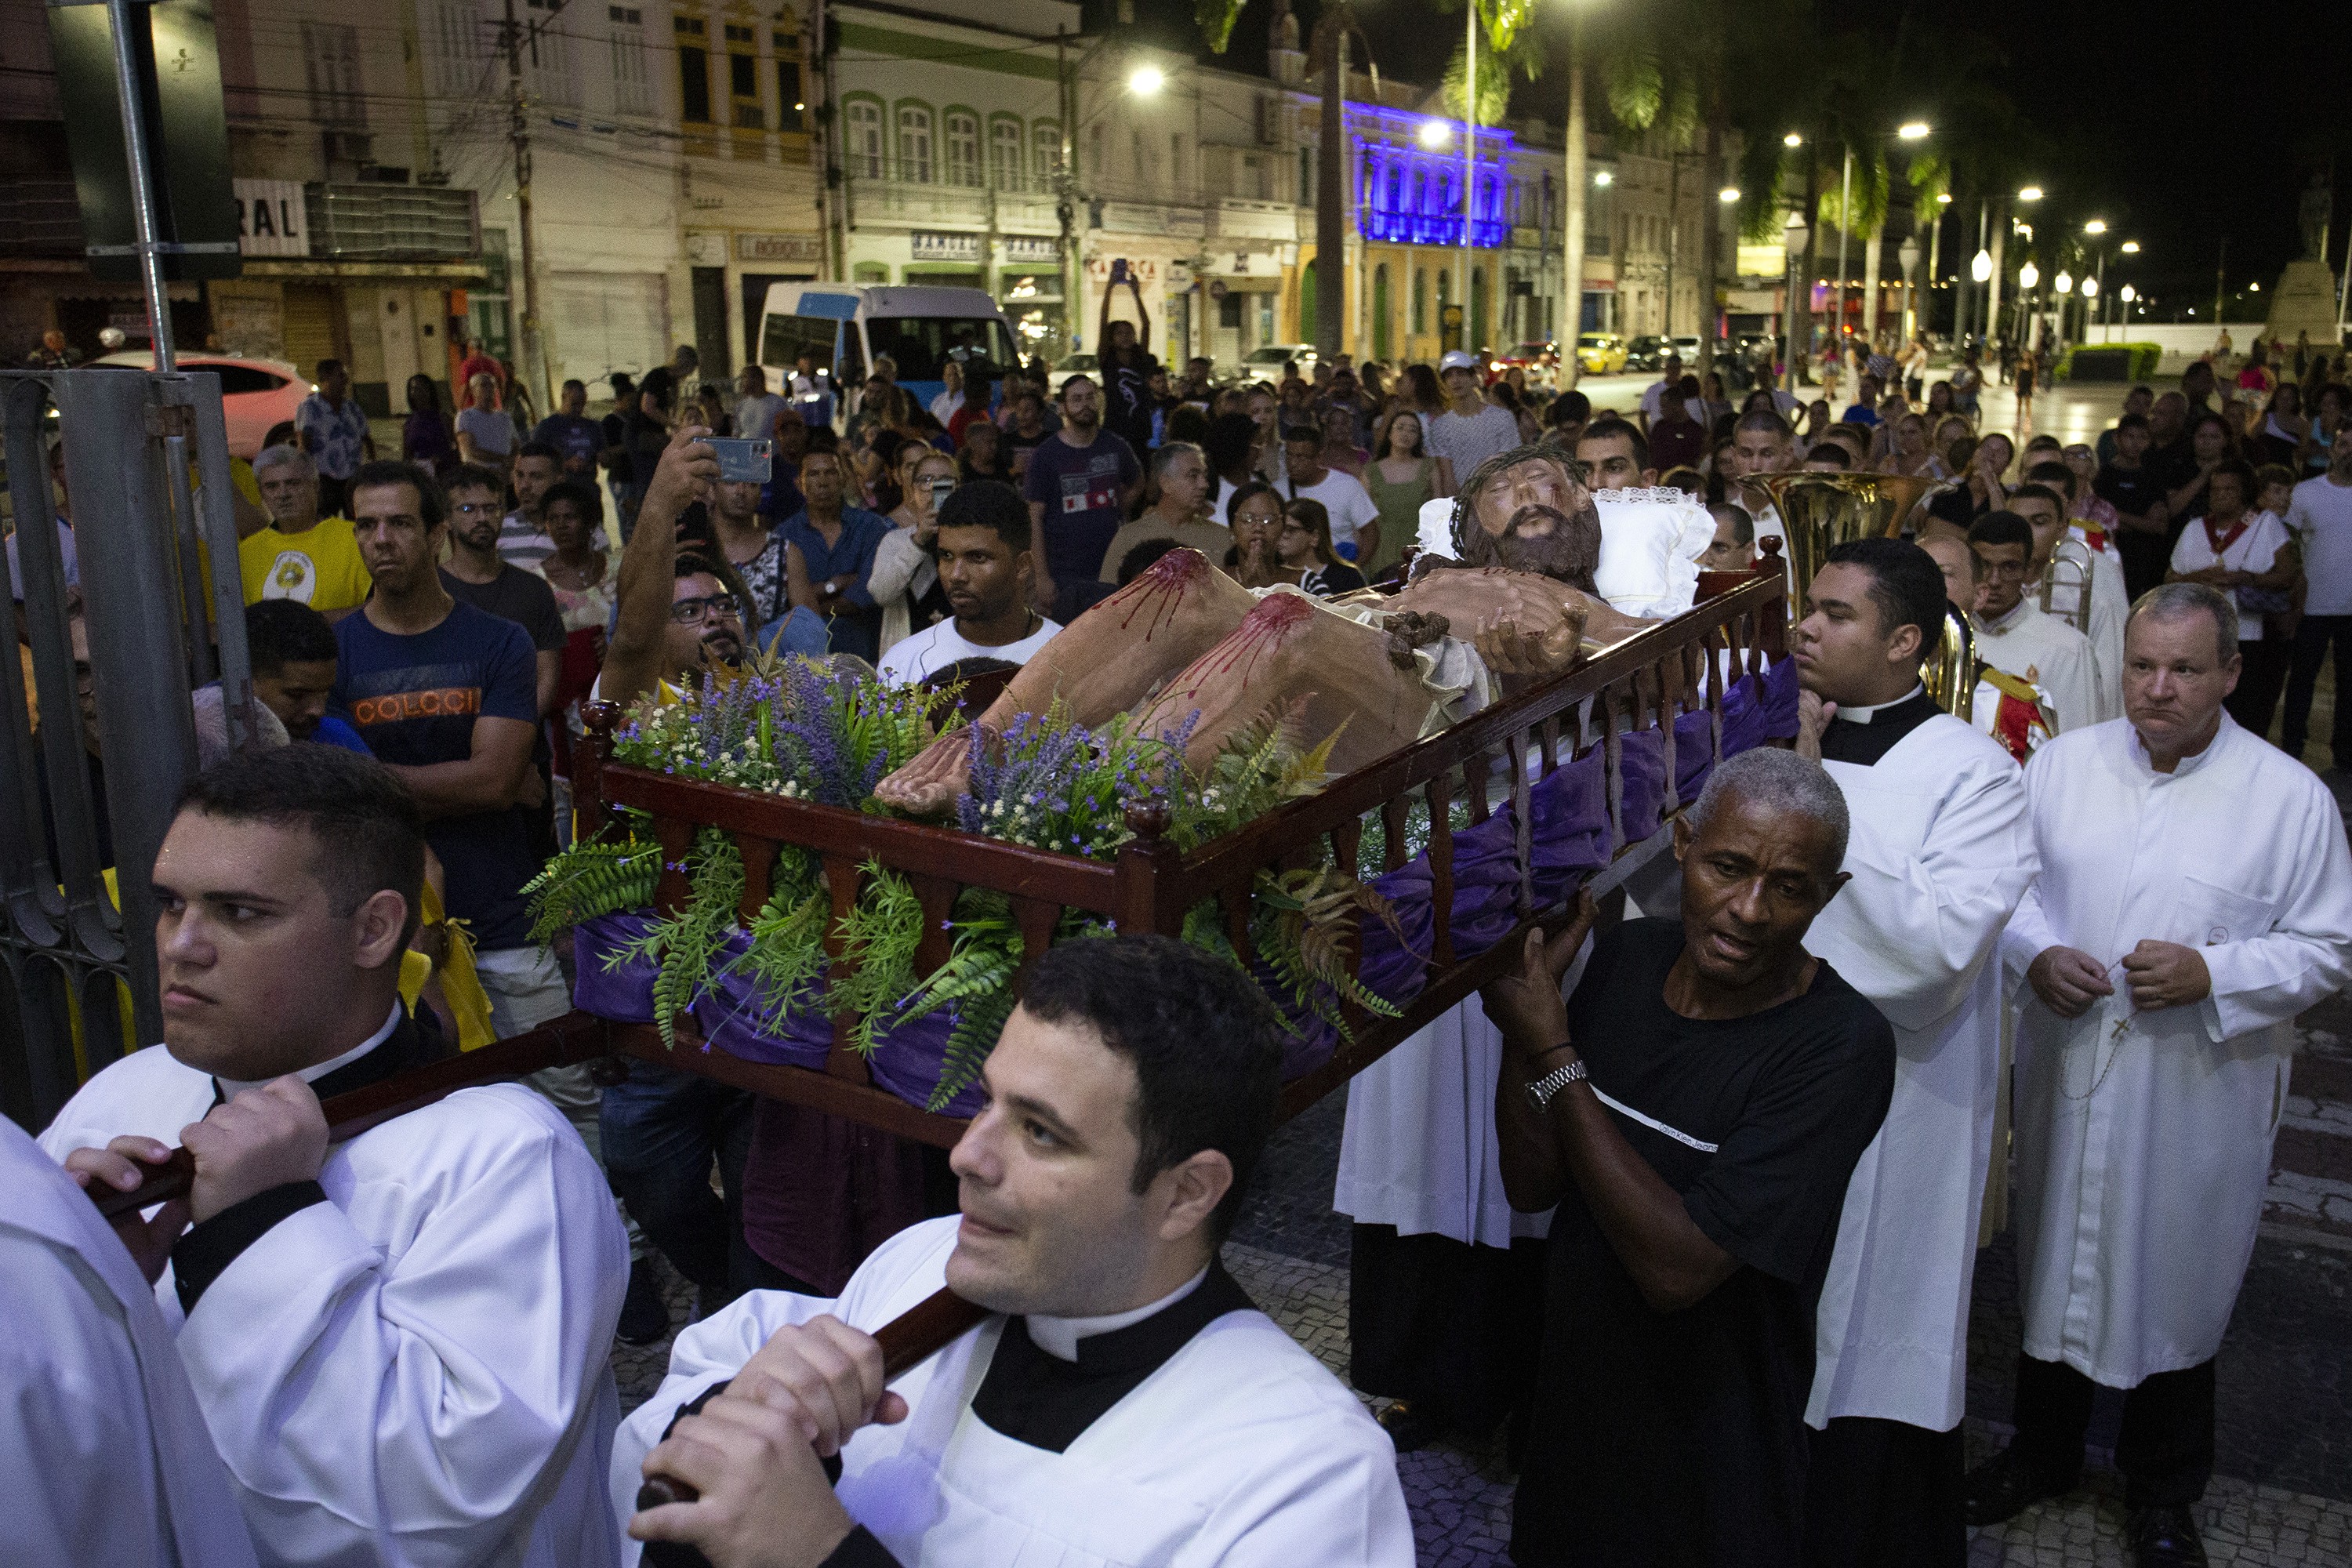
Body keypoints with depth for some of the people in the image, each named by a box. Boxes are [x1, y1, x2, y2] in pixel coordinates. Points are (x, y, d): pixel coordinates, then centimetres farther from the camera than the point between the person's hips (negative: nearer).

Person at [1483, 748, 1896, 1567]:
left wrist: (1553, 1053, -27)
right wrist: (1523, 1024, -18)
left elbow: (1677, 1269, -29)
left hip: (1710, 1449, -5)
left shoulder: (1839, 1046, -26)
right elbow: (1532, 1187, -5)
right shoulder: (1625, 957, -8)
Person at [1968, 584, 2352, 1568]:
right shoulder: (2063, 764, 0)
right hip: (2065, 1078, 3)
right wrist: (2035, 955, -13)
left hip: (2197, 1097, -2)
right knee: (2055, 1263, 18)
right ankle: (2042, 1455, 40)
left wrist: (2211, 975, -20)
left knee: (2176, 1283, 13)